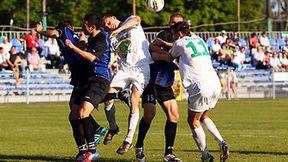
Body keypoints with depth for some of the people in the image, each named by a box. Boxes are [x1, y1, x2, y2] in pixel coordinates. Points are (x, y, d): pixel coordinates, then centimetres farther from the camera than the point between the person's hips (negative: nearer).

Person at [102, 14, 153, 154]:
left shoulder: (129, 22, 6)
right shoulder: (112, 40, 19)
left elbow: (137, 19, -17)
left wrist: (119, 29, -21)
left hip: (141, 68, -5)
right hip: (125, 68, 5)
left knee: (133, 101, -15)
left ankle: (128, 140, -7)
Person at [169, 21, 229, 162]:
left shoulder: (179, 43, 1)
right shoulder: (199, 40, 18)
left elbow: (171, 56, 20)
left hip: (201, 87, -7)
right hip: (216, 85, 7)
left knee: (193, 121, 9)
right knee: (204, 117, 24)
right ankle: (222, 143, 5)